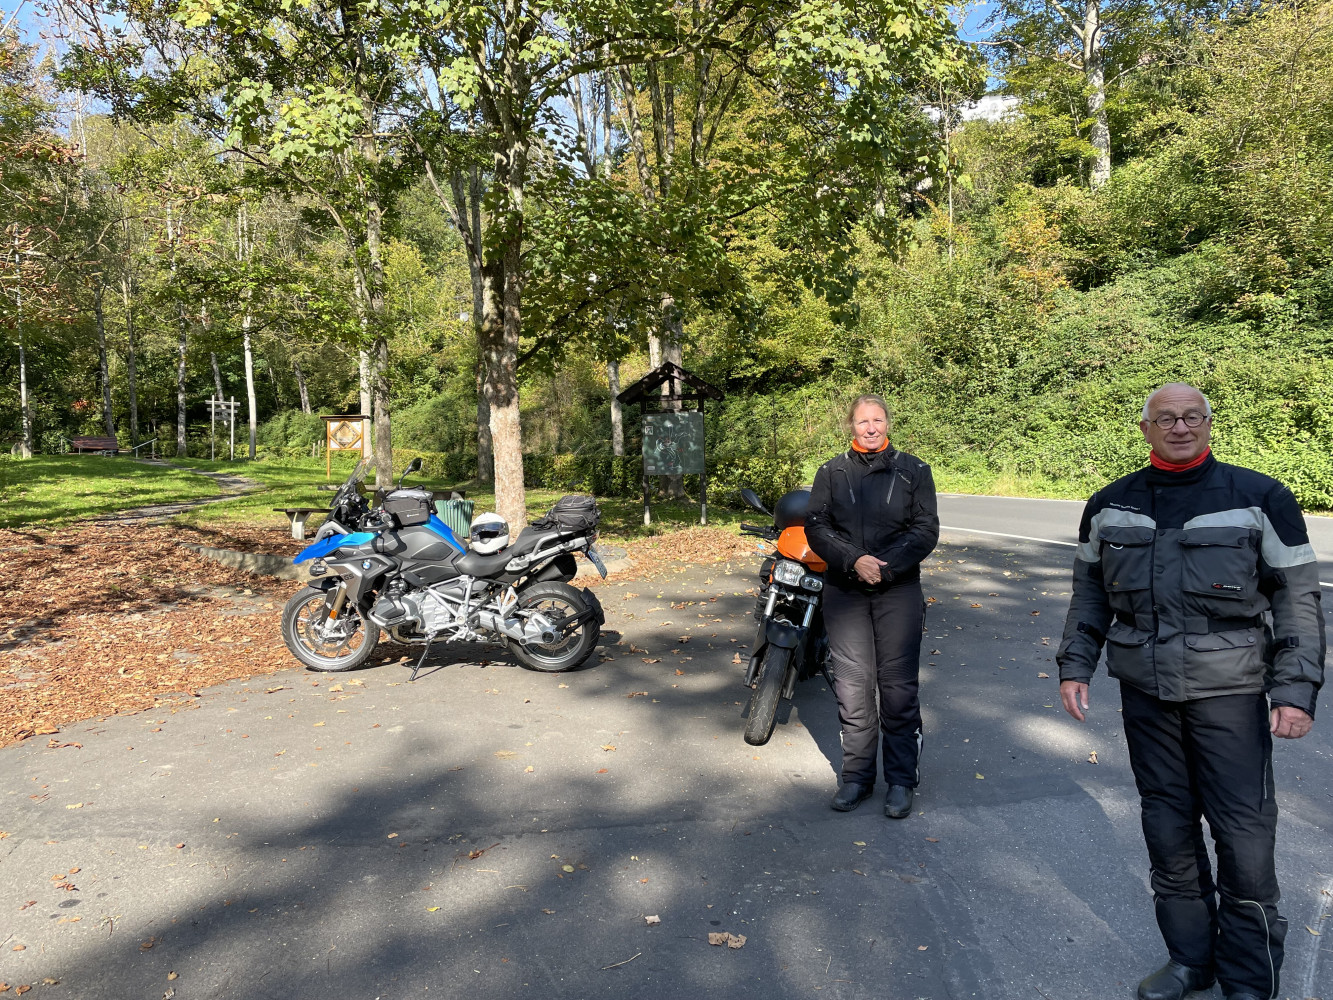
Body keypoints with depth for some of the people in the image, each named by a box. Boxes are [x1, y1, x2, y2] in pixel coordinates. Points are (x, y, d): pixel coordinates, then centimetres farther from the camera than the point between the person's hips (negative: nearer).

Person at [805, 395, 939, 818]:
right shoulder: (831, 472, 7)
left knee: (898, 687, 0)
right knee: (852, 686, 6)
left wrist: (885, 567, -14)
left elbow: (925, 530, -1)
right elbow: (816, 528, 0)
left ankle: (901, 780, 14)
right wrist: (854, 561, -16)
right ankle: (856, 775, 20)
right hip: (844, 591, 1)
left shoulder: (913, 470, 5)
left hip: (898, 590, -1)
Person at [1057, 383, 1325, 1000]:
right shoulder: (1109, 506, 6)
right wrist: (1074, 666, 6)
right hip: (1145, 690, 3)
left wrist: (1297, 690, -9)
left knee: (1245, 834, 2)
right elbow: (1089, 594, 13)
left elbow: (1298, 598, -3)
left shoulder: (1260, 499, -4)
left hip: (1230, 690, -3)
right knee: (1166, 827, 12)